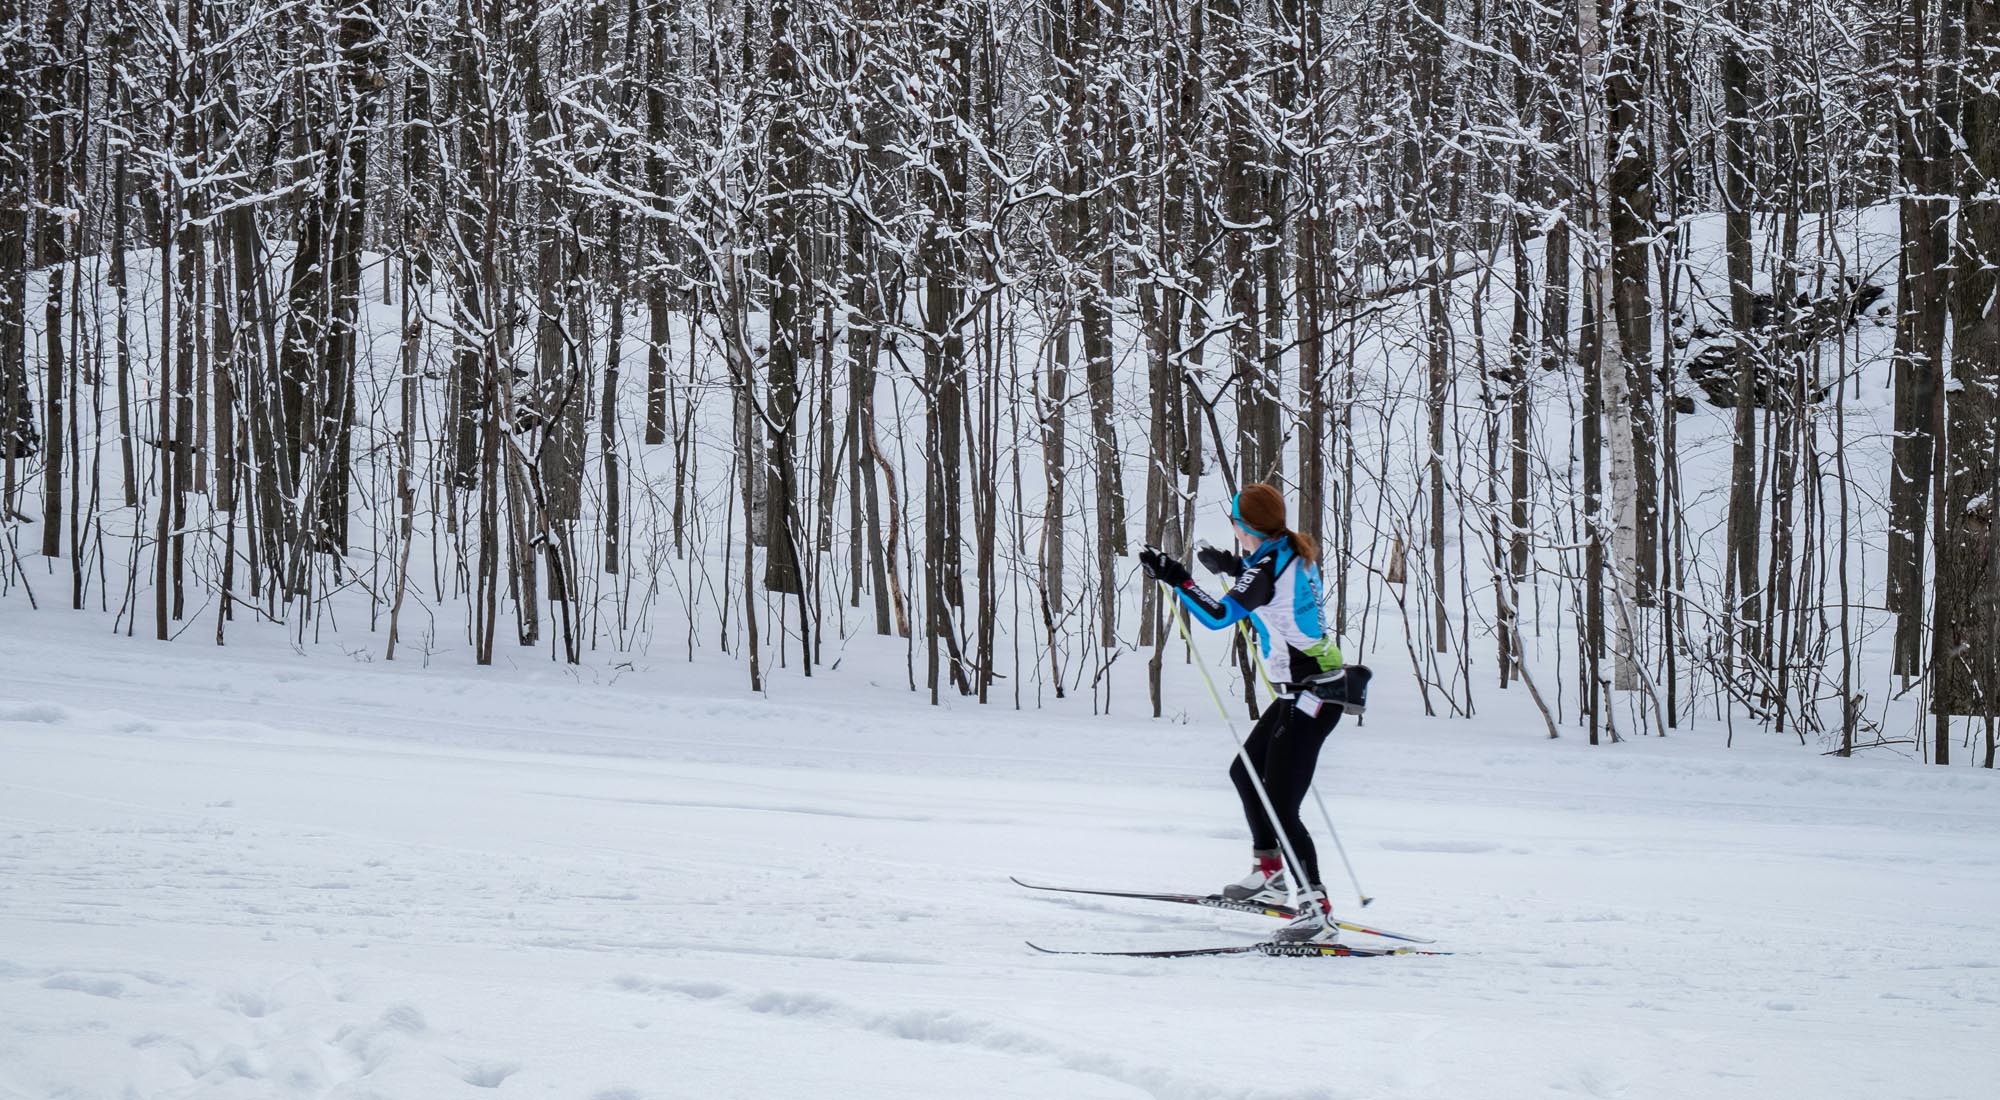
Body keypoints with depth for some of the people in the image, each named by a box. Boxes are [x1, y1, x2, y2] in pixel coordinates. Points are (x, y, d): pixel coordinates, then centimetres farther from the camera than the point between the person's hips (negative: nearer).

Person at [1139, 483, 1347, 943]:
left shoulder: (1266, 568, -20)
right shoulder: (1296, 555, 8)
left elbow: (1220, 617, -17)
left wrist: (1177, 578, -12)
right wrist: (1234, 569, 28)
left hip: (1308, 696, -10)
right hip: (1306, 692, 10)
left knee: (1280, 806, -12)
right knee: (1244, 772, 25)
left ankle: (1317, 910, -16)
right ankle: (1269, 873, 37)